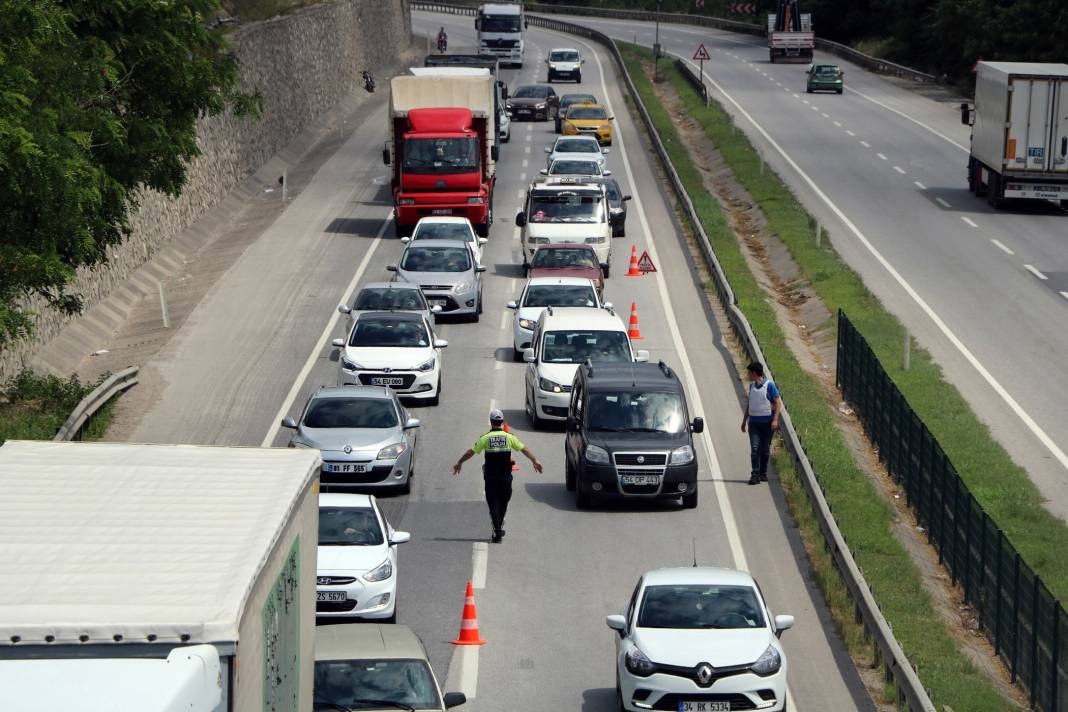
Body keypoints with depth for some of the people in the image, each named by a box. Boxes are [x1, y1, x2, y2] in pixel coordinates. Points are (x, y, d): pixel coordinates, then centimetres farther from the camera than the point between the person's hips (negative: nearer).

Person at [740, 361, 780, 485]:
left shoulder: (769, 385, -7)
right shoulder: (752, 386, 11)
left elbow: (778, 402, -8)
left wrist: (775, 420, -16)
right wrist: (744, 420, 21)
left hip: (767, 422, -4)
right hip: (754, 422, 4)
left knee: (765, 450, 5)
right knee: (755, 448, -8)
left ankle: (763, 473, 17)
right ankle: (755, 475, -12)